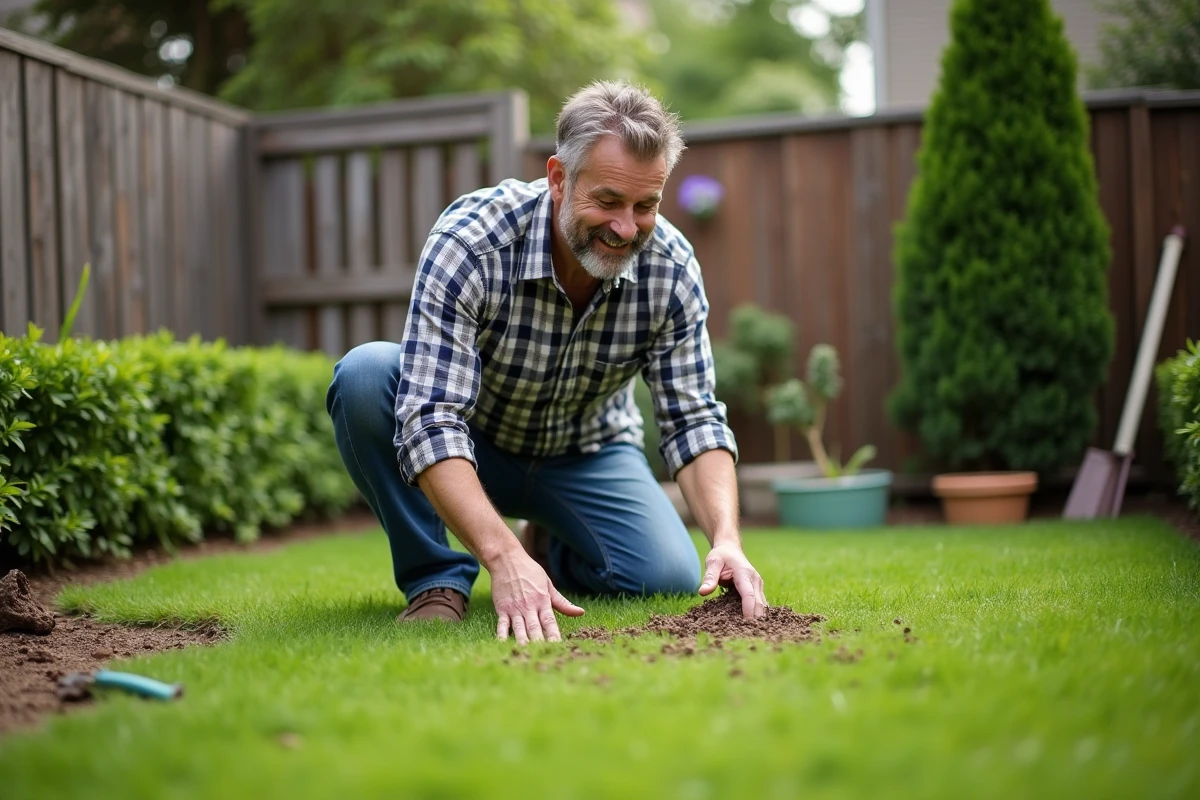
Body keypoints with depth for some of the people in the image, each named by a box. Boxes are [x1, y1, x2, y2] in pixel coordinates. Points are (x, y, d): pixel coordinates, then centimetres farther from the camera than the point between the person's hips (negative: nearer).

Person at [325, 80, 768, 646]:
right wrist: (504, 558, -50)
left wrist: (726, 539, -33)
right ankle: (438, 578, -14)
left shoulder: (672, 268, -20)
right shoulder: (469, 241, -32)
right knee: (366, 375, -32)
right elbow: (431, 421, -38)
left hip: (586, 453, 3)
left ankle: (551, 549, 14)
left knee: (670, 579, -21)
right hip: (468, 445, -2)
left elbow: (692, 419, -15)